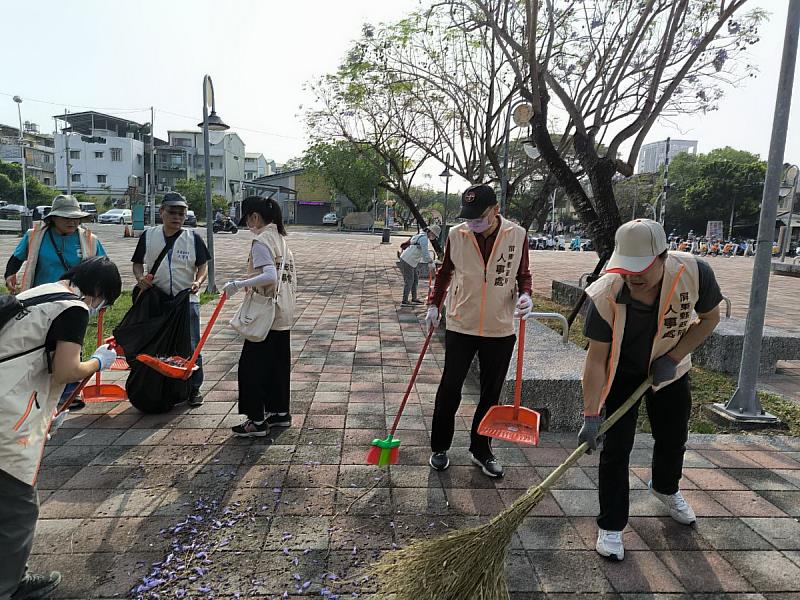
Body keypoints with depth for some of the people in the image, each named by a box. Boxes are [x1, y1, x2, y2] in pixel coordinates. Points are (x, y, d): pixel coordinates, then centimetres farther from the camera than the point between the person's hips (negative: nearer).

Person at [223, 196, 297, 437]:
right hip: (284, 313, 9)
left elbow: (270, 276, -29)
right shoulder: (281, 238, 13)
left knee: (252, 365, 0)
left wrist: (238, 284, -26)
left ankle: (257, 420, 6)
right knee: (279, 362, 16)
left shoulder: (261, 241, -15)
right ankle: (280, 412, 26)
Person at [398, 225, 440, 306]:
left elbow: (426, 252, 19)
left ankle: (414, 299, 24)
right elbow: (425, 253, -25)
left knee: (415, 279, 15)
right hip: (407, 261, -10)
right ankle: (404, 301, -1)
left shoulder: (422, 236, 14)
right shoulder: (424, 238, -19)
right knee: (409, 281, -6)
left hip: (412, 261, 10)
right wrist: (431, 264, -22)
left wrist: (432, 263, 16)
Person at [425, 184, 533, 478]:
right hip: (460, 325, 0)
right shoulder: (456, 234, -5)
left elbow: (523, 274, 7)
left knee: (491, 393, 12)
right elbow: (445, 271, 11)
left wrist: (525, 295, -13)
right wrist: (434, 304, 6)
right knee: (449, 388, 6)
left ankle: (480, 449, 31)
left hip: (500, 329, 1)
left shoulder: (517, 235, -5)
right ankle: (439, 447, 25)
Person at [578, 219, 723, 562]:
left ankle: (665, 489, 51)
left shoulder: (694, 273, -29)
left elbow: (710, 318, -8)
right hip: (622, 372, -3)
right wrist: (591, 415, -27)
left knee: (673, 437, 18)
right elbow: (596, 359, -26)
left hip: (669, 367, 3)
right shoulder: (607, 295, -34)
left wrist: (674, 357, -17)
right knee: (616, 447, -6)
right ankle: (611, 526, 12)